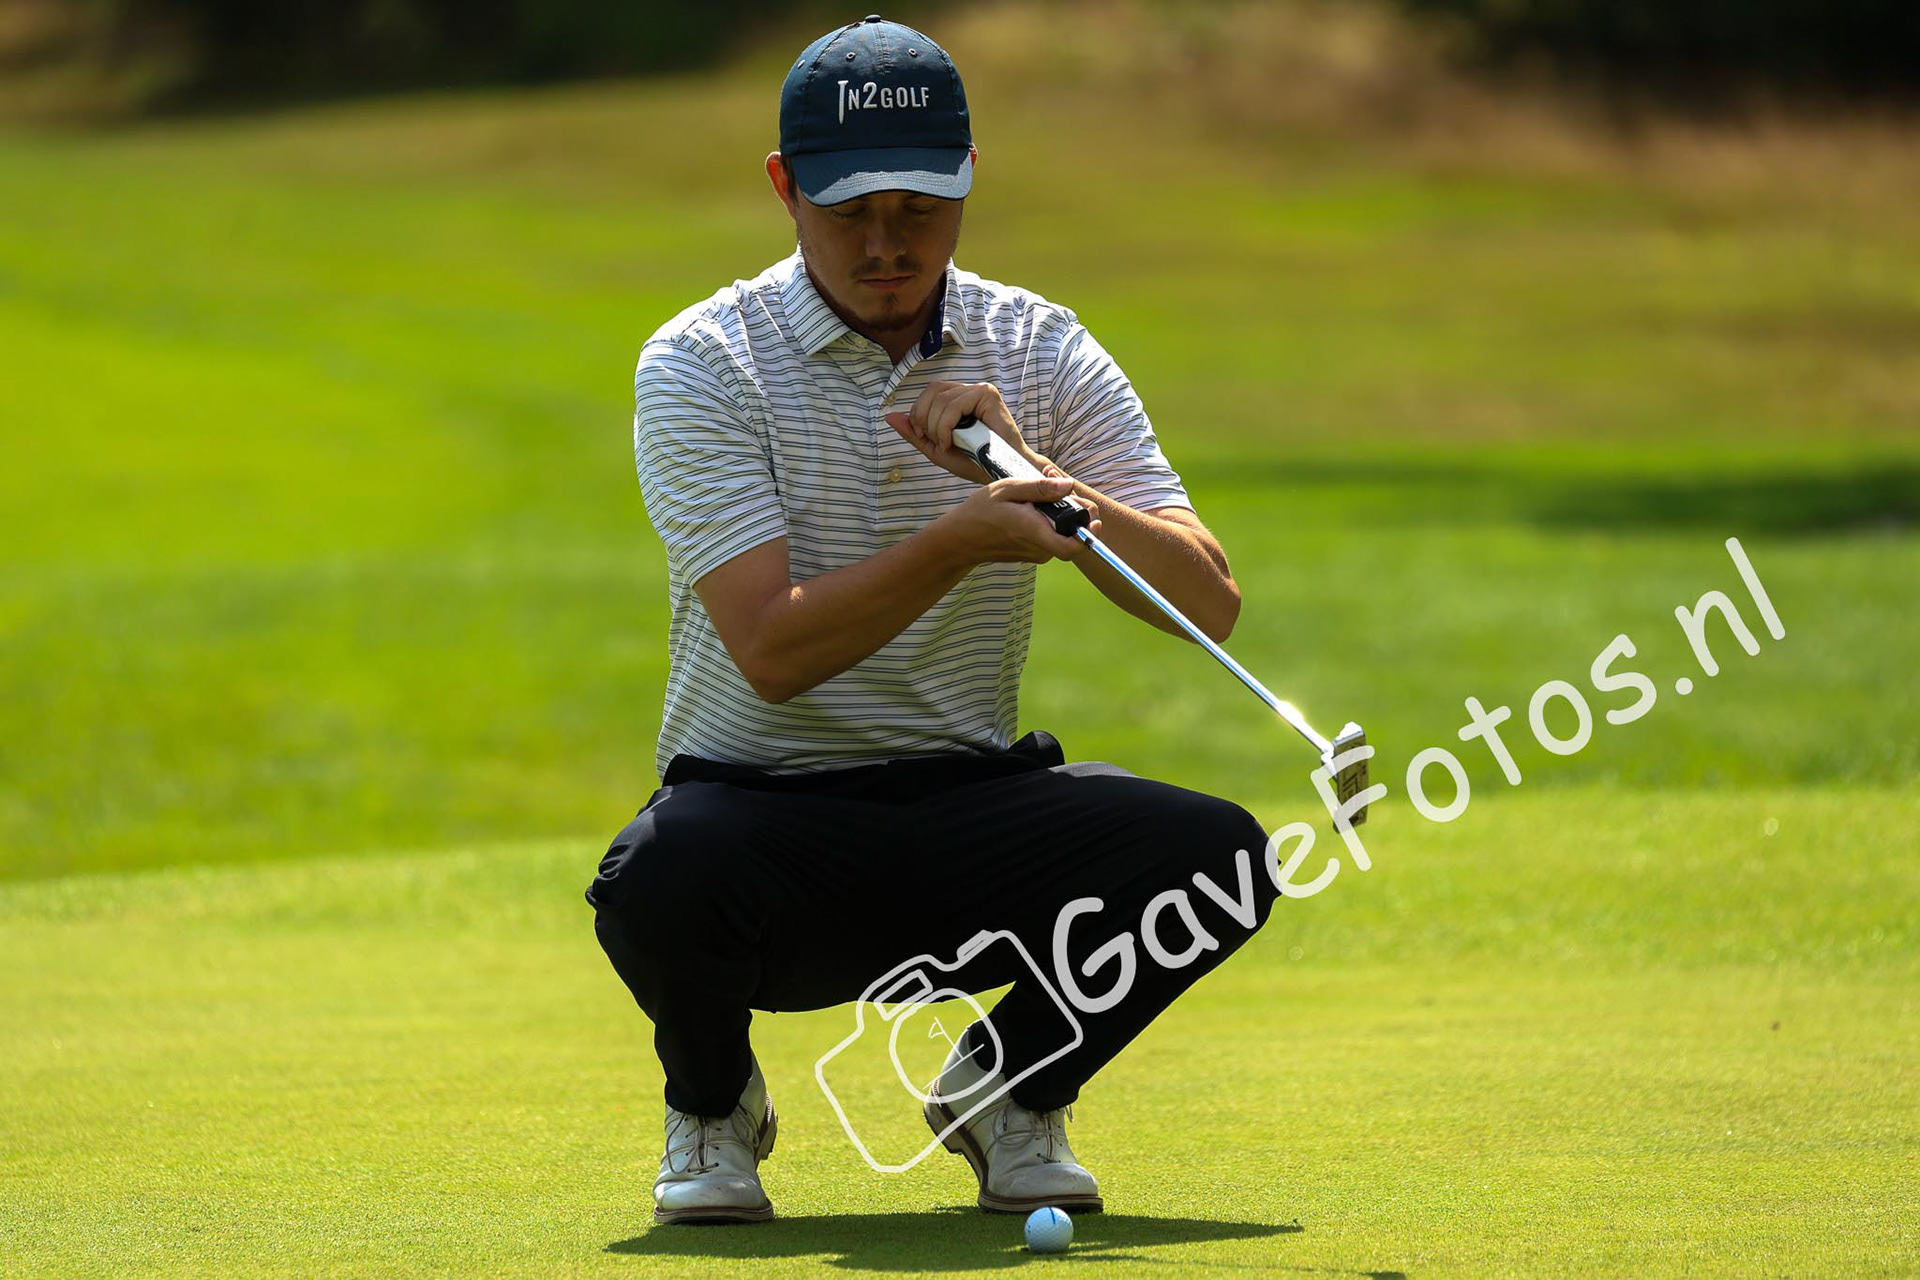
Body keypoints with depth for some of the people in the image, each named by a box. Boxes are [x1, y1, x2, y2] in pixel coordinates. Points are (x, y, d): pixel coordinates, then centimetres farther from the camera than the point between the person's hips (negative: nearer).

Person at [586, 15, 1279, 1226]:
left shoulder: (1041, 352, 3)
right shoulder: (701, 365, -7)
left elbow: (1209, 603, -7)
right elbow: (772, 652, -19)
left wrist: (1037, 476, -21)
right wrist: (960, 542, -32)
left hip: (971, 803, 3)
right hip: (761, 800, -3)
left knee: (1218, 852, -25)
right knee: (660, 883, -38)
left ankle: (1013, 1085, 7)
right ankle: (712, 1101, 0)